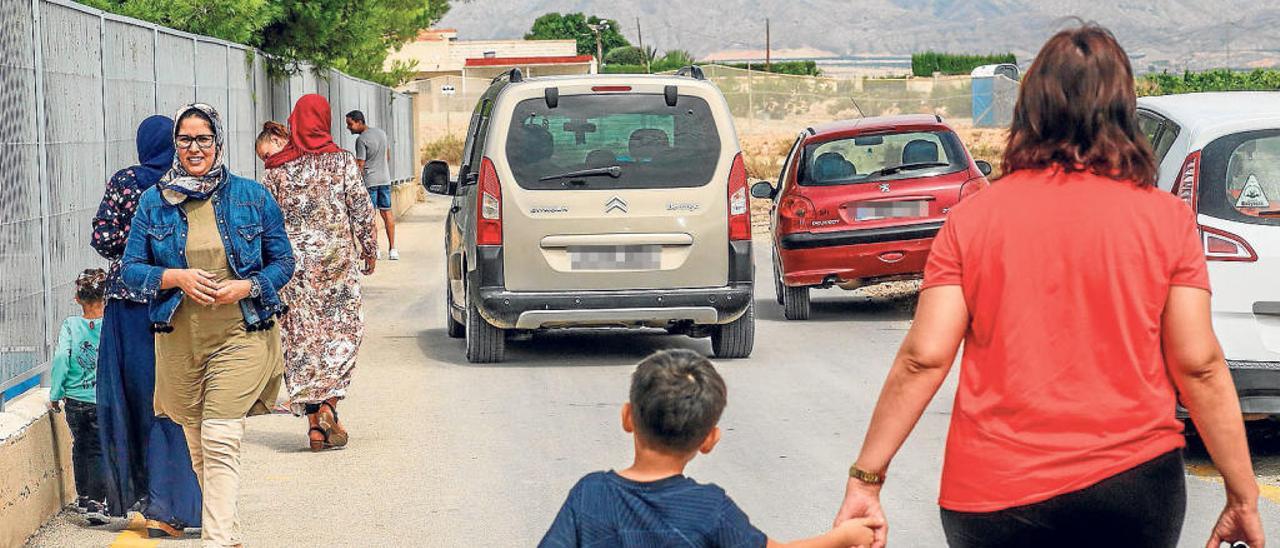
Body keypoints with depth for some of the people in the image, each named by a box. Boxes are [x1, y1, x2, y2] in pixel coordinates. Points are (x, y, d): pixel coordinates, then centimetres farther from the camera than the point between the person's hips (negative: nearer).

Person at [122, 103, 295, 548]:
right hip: (179, 339, 3)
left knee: (220, 441, -13)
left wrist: (245, 287, -12)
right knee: (197, 443, 11)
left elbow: (283, 261, 6)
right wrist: (177, 277, -13)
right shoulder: (154, 202, 5)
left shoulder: (252, 196, 2)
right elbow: (131, 269, 5)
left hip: (241, 333, -3)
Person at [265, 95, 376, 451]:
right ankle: (328, 404, -13)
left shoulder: (277, 169, 2)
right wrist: (369, 250, 10)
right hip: (336, 257, -1)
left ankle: (314, 423, 3)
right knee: (342, 330, 7)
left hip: (292, 261, 2)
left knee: (301, 336, 5)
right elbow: (362, 211, -2)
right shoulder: (342, 162, -3)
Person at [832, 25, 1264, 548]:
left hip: (996, 497, 0)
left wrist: (865, 477, -2)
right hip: (1135, 482, 0)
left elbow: (923, 359, -7)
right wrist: (1243, 496, 2)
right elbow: (1199, 367, -5)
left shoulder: (972, 217, -2)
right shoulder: (1167, 219, -3)